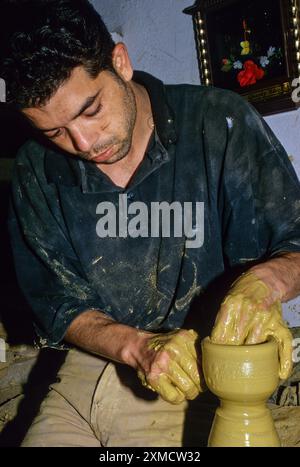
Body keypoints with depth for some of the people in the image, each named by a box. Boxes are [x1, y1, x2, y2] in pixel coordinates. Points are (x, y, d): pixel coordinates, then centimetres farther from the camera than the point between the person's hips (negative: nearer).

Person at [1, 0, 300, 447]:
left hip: (201, 377, -2)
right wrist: (137, 345, -18)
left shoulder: (219, 123, -11)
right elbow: (55, 304, 1)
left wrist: (261, 282, -28)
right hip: (89, 370, 3)